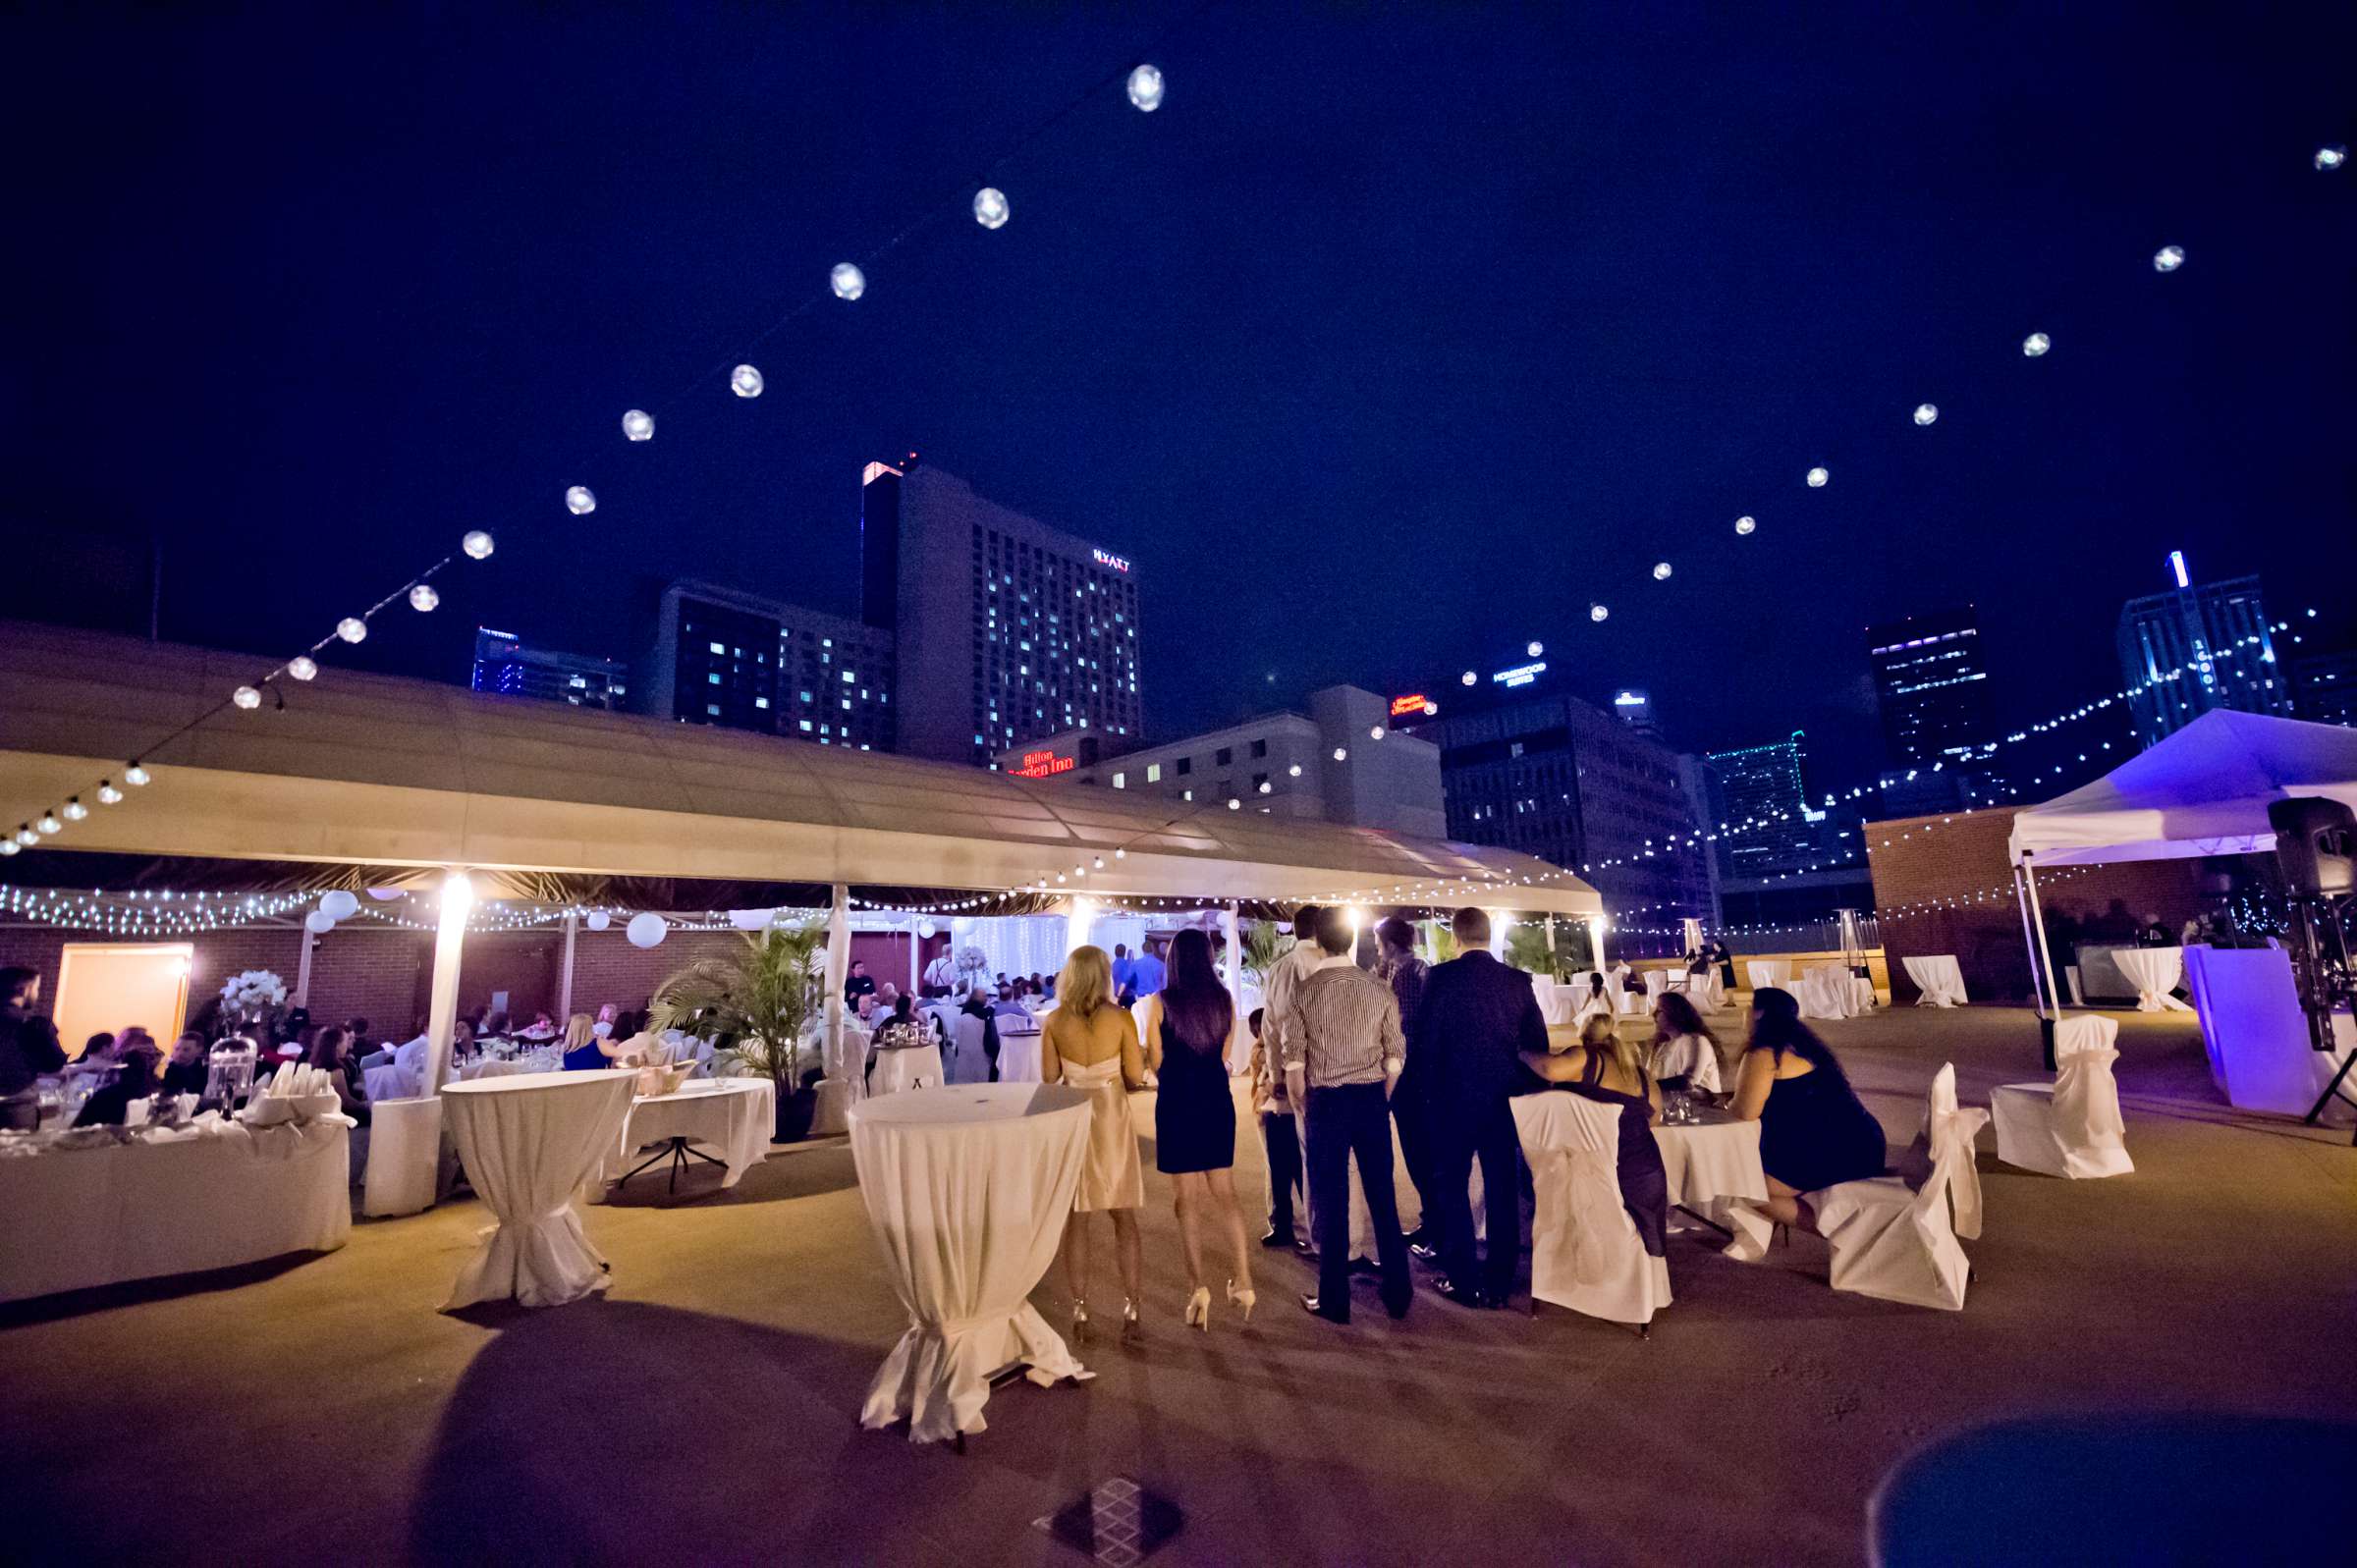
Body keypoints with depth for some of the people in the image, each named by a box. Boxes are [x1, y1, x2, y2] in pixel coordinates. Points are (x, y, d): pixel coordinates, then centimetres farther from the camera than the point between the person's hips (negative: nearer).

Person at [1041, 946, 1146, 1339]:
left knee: (1075, 1219, 12)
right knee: (1125, 1218, 12)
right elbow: (1136, 1078, -9)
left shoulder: (1054, 1021, -6)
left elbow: (1048, 1077, -2)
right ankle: (1131, 1309, 16)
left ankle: (1080, 1312, 16)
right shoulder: (1121, 1018, -10)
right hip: (1112, 1118, -1)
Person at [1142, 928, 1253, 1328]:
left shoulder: (1159, 1002, -9)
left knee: (1187, 1199, 8)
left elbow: (1156, 1062, -4)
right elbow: (1223, 1056, 8)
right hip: (1217, 1100, 4)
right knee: (1225, 1194, 15)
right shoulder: (1224, 1000, 1)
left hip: (1178, 1103, -3)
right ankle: (1243, 1280, 11)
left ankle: (1198, 1288, 9)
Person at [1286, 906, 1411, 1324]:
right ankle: (1397, 1294, 26)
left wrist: (1304, 1108, 9)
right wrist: (1380, 1101, 15)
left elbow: (1294, 1061, -5)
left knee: (1330, 1200, 8)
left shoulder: (1304, 992, -8)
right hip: (1372, 1098, 2)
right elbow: (1395, 1056, 1)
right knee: (1382, 1195, 14)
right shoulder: (1379, 989, -3)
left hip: (1325, 1101, -2)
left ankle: (1334, 1300, 19)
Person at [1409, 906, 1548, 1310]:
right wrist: (1519, 1088, 15)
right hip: (1505, 1099, 4)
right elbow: (1538, 1044, 3)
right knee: (1502, 1190, 13)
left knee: (1451, 1187, 9)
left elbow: (1423, 1040, -10)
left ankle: (1464, 1281, 12)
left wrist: (1432, 1090, 5)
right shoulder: (1518, 981, 0)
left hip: (1454, 1098, -3)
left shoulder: (1440, 976, -10)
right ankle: (1499, 1284, 20)